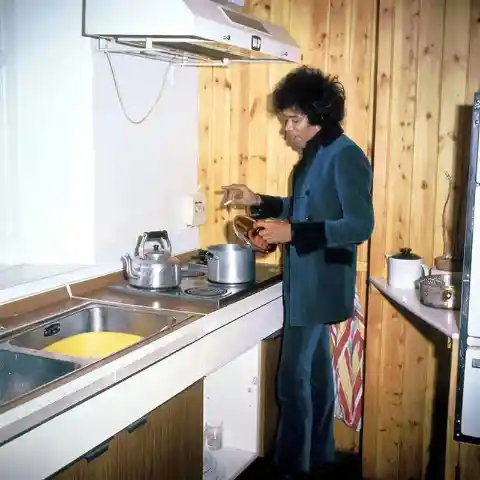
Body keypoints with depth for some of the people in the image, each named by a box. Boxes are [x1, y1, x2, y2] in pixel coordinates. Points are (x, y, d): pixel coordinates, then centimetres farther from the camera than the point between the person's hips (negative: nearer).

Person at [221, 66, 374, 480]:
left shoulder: (345, 156, -17)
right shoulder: (315, 155, 11)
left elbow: (361, 225, -23)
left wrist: (293, 233, -27)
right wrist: (259, 203, 9)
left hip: (319, 285, -9)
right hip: (307, 283, 9)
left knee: (293, 377, -4)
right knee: (314, 370, 17)